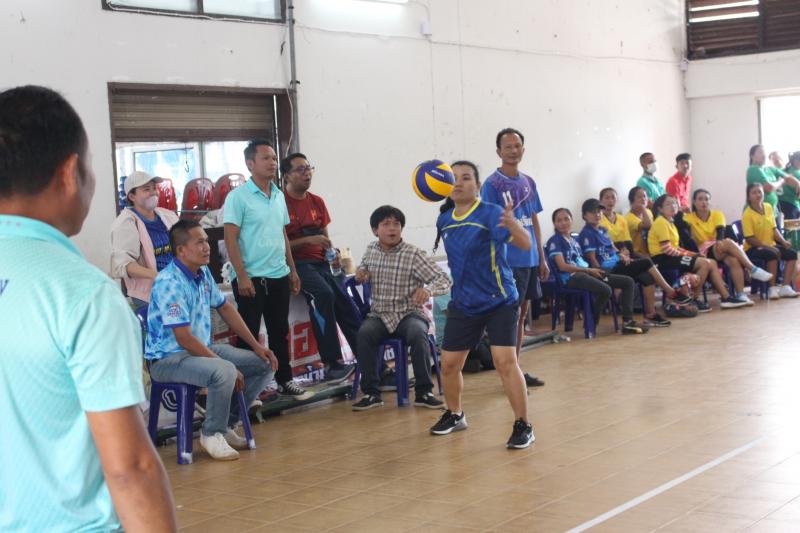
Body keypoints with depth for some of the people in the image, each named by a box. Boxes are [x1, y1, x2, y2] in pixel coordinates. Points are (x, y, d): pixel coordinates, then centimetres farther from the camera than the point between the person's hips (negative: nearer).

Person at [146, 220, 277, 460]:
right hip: (168, 359, -9)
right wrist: (225, 364, -22)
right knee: (224, 372, -36)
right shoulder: (170, 283, -22)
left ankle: (227, 424, 14)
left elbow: (225, 308, 17)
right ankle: (211, 434, -11)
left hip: (202, 349, 9)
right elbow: (184, 339, -25)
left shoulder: (203, 273, 5)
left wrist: (256, 346, 10)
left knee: (264, 365, 4)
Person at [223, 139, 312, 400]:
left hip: (279, 276, 6)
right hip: (251, 278, -6)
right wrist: (242, 276, -18)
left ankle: (285, 381, 25)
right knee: (248, 334, 0)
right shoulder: (238, 197, -9)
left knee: (280, 332, 14)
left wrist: (292, 270, 15)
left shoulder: (279, 196, 12)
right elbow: (230, 239, -13)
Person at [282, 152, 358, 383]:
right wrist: (308, 240, -16)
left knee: (344, 301, -12)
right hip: (295, 263, -7)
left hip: (320, 263, 7)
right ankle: (332, 364, -29)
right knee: (323, 294, -31)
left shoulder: (317, 202, 16)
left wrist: (332, 252, 2)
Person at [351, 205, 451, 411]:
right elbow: (364, 266, 29)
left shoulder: (413, 254, -7)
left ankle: (423, 392, -21)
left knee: (418, 334, -35)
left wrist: (427, 289, -31)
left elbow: (444, 280, -10)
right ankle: (371, 392, -19)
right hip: (379, 314, 3)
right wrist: (361, 272, 4)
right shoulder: (370, 250, 6)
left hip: (409, 314, -3)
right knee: (364, 333, -30)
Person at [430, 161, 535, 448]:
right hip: (462, 304, 6)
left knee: (505, 361, -16)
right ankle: (455, 415, 34)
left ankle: (523, 426, -3)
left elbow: (525, 244, -31)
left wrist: (512, 223, -50)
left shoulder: (490, 214, -17)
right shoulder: (444, 221, 2)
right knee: (449, 363, 9)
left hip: (499, 302, -6)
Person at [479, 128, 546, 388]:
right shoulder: (492, 184, -9)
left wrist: (541, 258, 15)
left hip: (530, 259, 7)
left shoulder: (528, 182, 11)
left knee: (522, 313, 12)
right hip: (509, 261, -7)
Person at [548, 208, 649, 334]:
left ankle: (627, 322, -2)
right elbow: (562, 266, -12)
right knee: (605, 290, -35)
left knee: (628, 281, 3)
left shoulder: (574, 240, 24)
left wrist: (594, 270, -2)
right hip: (570, 277, -9)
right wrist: (589, 270, -12)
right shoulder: (554, 241, -2)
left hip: (584, 273, 9)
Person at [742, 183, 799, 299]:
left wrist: (783, 241, -6)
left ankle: (785, 287, -13)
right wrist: (768, 247, -22)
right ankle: (772, 289, -23)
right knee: (772, 255, -33)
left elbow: (774, 229, 11)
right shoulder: (747, 214, -14)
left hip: (771, 245, 7)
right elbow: (749, 239, -16)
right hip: (753, 248, -7)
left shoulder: (768, 207, 4)